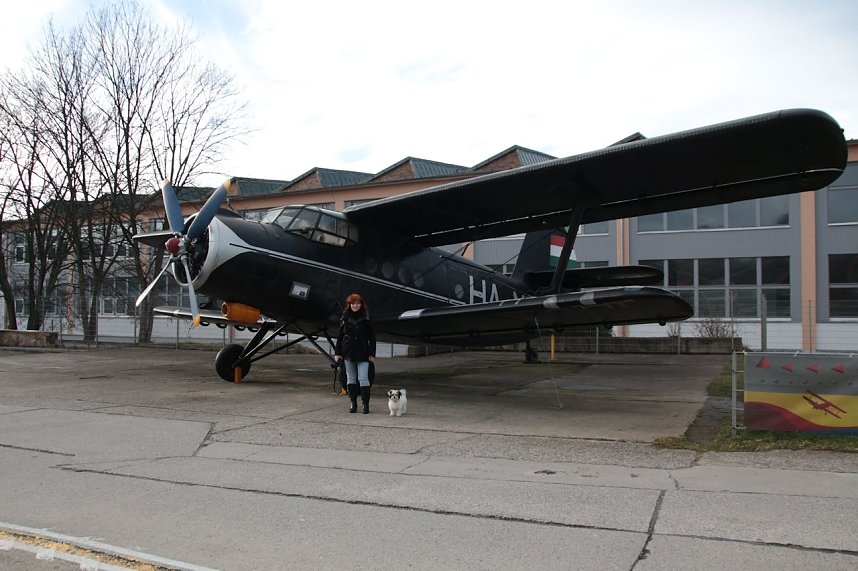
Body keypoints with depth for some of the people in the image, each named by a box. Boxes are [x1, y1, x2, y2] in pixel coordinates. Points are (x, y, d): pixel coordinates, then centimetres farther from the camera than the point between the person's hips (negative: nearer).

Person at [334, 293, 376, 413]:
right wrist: (337, 353, 4)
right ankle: (353, 403, 18)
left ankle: (366, 404, -1)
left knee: (363, 378, -7)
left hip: (362, 353, -3)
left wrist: (372, 354, -6)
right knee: (351, 379, 9)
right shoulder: (345, 318, 5)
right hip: (348, 352, 3)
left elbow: (372, 338, -2)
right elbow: (340, 336, 8)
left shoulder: (366, 318, -2)